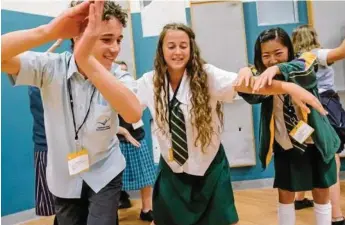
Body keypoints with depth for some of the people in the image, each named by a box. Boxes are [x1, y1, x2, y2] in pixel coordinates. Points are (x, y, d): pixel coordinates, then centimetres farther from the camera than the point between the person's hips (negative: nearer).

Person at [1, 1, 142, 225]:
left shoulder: (120, 78, -17)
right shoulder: (51, 67, -15)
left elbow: (134, 114, -39)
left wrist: (87, 58, -49)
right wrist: (48, 31, -44)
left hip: (104, 175, -1)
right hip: (64, 177, 2)